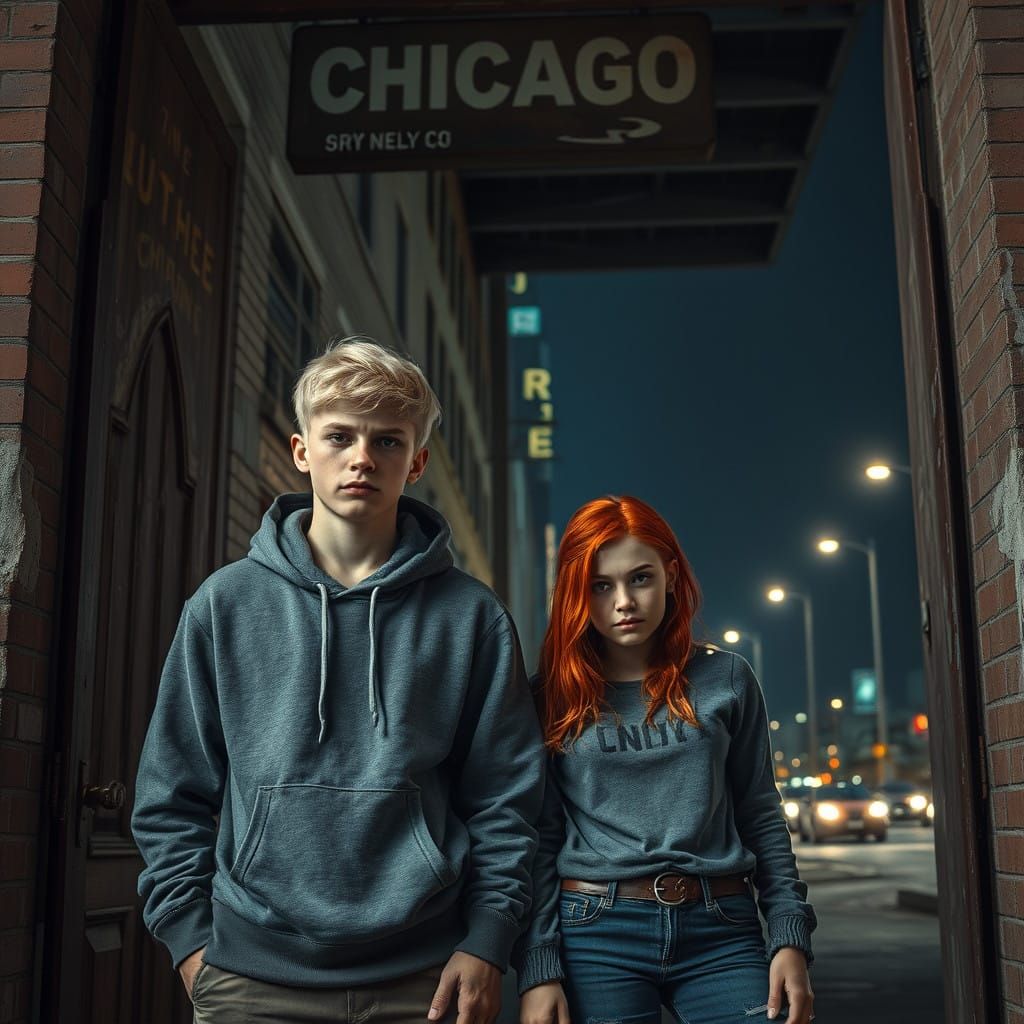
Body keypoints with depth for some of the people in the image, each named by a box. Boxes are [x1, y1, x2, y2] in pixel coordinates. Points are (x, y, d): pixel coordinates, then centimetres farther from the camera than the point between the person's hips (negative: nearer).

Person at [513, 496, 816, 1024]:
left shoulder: (724, 679, 6)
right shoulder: (553, 697, 3)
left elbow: (761, 817, 9)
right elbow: (539, 839, 2)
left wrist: (790, 934, 1)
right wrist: (538, 969, -5)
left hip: (721, 935, 1)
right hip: (597, 934, -1)